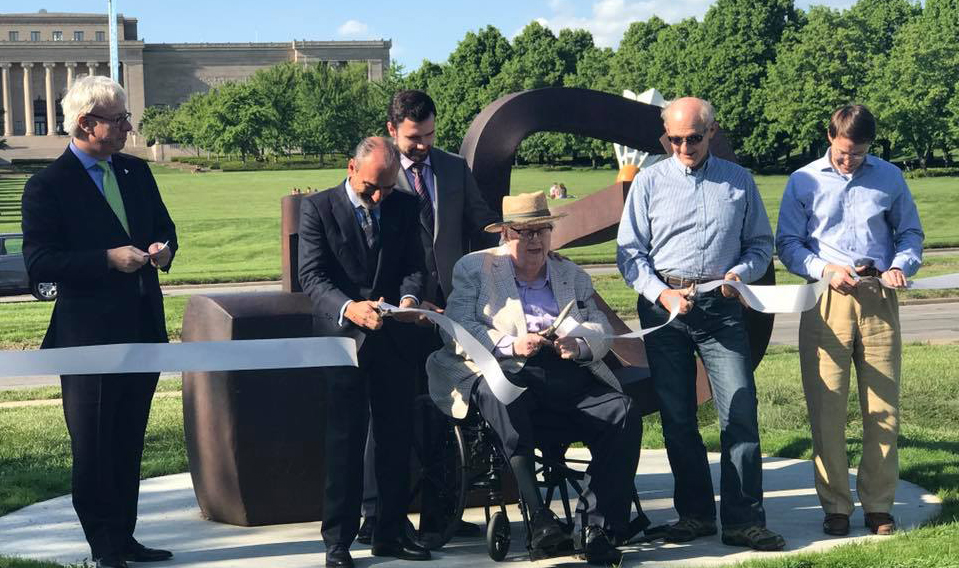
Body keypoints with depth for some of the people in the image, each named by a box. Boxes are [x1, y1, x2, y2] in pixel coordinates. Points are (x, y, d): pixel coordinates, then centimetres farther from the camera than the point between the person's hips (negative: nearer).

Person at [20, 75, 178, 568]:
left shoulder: (137, 172, 10)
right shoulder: (48, 186, -10)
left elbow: (164, 227, 22)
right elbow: (38, 264, -15)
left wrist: (163, 248, -2)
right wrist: (109, 259, -22)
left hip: (143, 328, 6)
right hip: (89, 334, -6)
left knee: (129, 444, 14)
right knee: (93, 449, 3)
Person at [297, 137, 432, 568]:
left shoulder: (405, 207, 8)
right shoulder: (317, 208, -3)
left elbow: (414, 266, 5)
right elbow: (312, 277, -11)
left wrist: (408, 297, -17)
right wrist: (348, 308, -28)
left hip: (392, 338, 4)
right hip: (341, 338, -4)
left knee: (397, 436, 7)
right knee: (344, 440, -1)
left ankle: (391, 533, 19)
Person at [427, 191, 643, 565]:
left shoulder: (573, 276, 26)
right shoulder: (474, 269, 15)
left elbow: (601, 329, 16)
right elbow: (458, 331, 1)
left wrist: (579, 344, -8)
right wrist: (511, 345, -15)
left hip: (568, 375, 3)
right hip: (503, 372, -3)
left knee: (624, 414, -23)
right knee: (502, 397, -40)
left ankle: (598, 528, -21)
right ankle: (539, 518, -39)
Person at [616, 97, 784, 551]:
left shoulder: (738, 181, 11)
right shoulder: (649, 181, 8)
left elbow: (761, 243, 15)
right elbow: (629, 250, 4)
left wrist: (740, 272, -6)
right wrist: (661, 293, -10)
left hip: (720, 308, 0)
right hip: (664, 306, 1)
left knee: (740, 410, -9)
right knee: (676, 417, 5)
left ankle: (743, 520, -5)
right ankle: (695, 513, 16)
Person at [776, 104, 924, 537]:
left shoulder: (889, 178, 10)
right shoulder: (803, 181, 6)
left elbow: (910, 232, 17)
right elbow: (787, 242, 6)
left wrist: (901, 266, -3)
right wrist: (825, 269, -10)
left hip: (878, 301, 1)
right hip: (826, 302, -1)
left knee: (883, 407, 1)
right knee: (826, 408, -3)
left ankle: (878, 505, 11)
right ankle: (835, 506, 6)